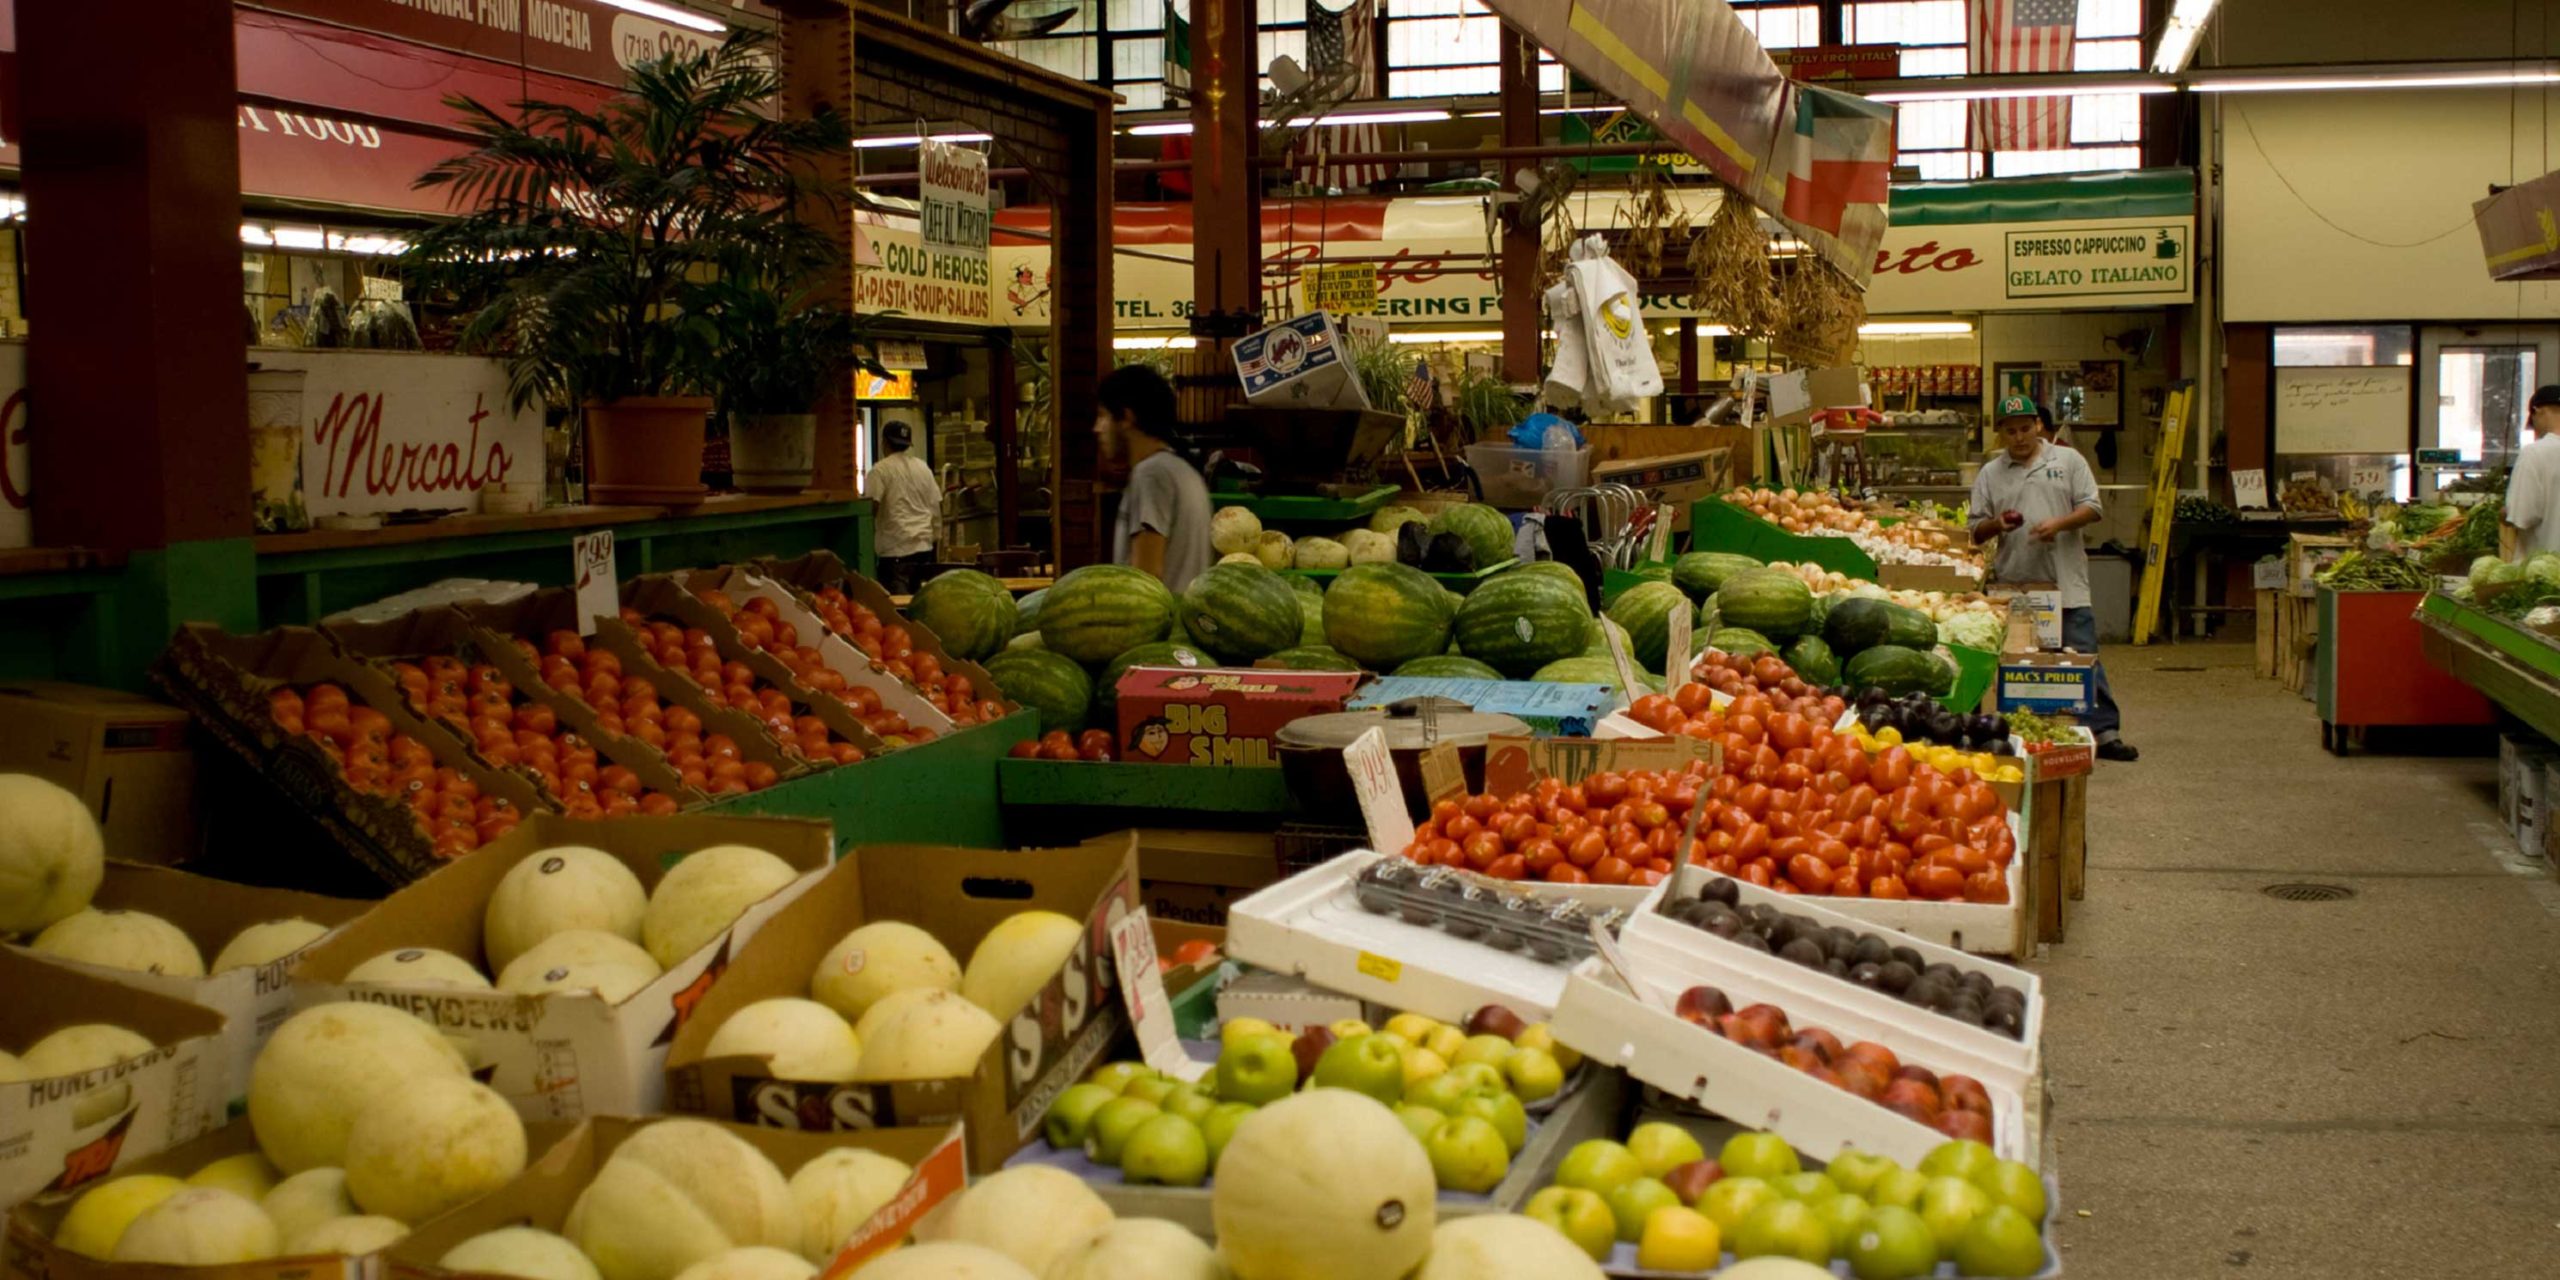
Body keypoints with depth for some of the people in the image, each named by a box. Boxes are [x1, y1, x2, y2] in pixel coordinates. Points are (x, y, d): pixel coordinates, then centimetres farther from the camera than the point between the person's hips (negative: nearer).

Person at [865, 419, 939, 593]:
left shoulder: (881, 469, -7)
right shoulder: (923, 468, 12)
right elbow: (936, 504, 13)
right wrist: (935, 533, 23)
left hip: (896, 547, -6)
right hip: (924, 545, 6)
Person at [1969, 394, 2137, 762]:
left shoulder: (2068, 461, 8)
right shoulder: (1990, 474, 11)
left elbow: (2092, 507, 4)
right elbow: (1976, 531, 11)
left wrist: (2060, 524, -13)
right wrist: (1997, 524, -11)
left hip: (2066, 583, -2)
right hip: (2013, 586, 2)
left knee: (2083, 659, -3)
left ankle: (2105, 732, -1)